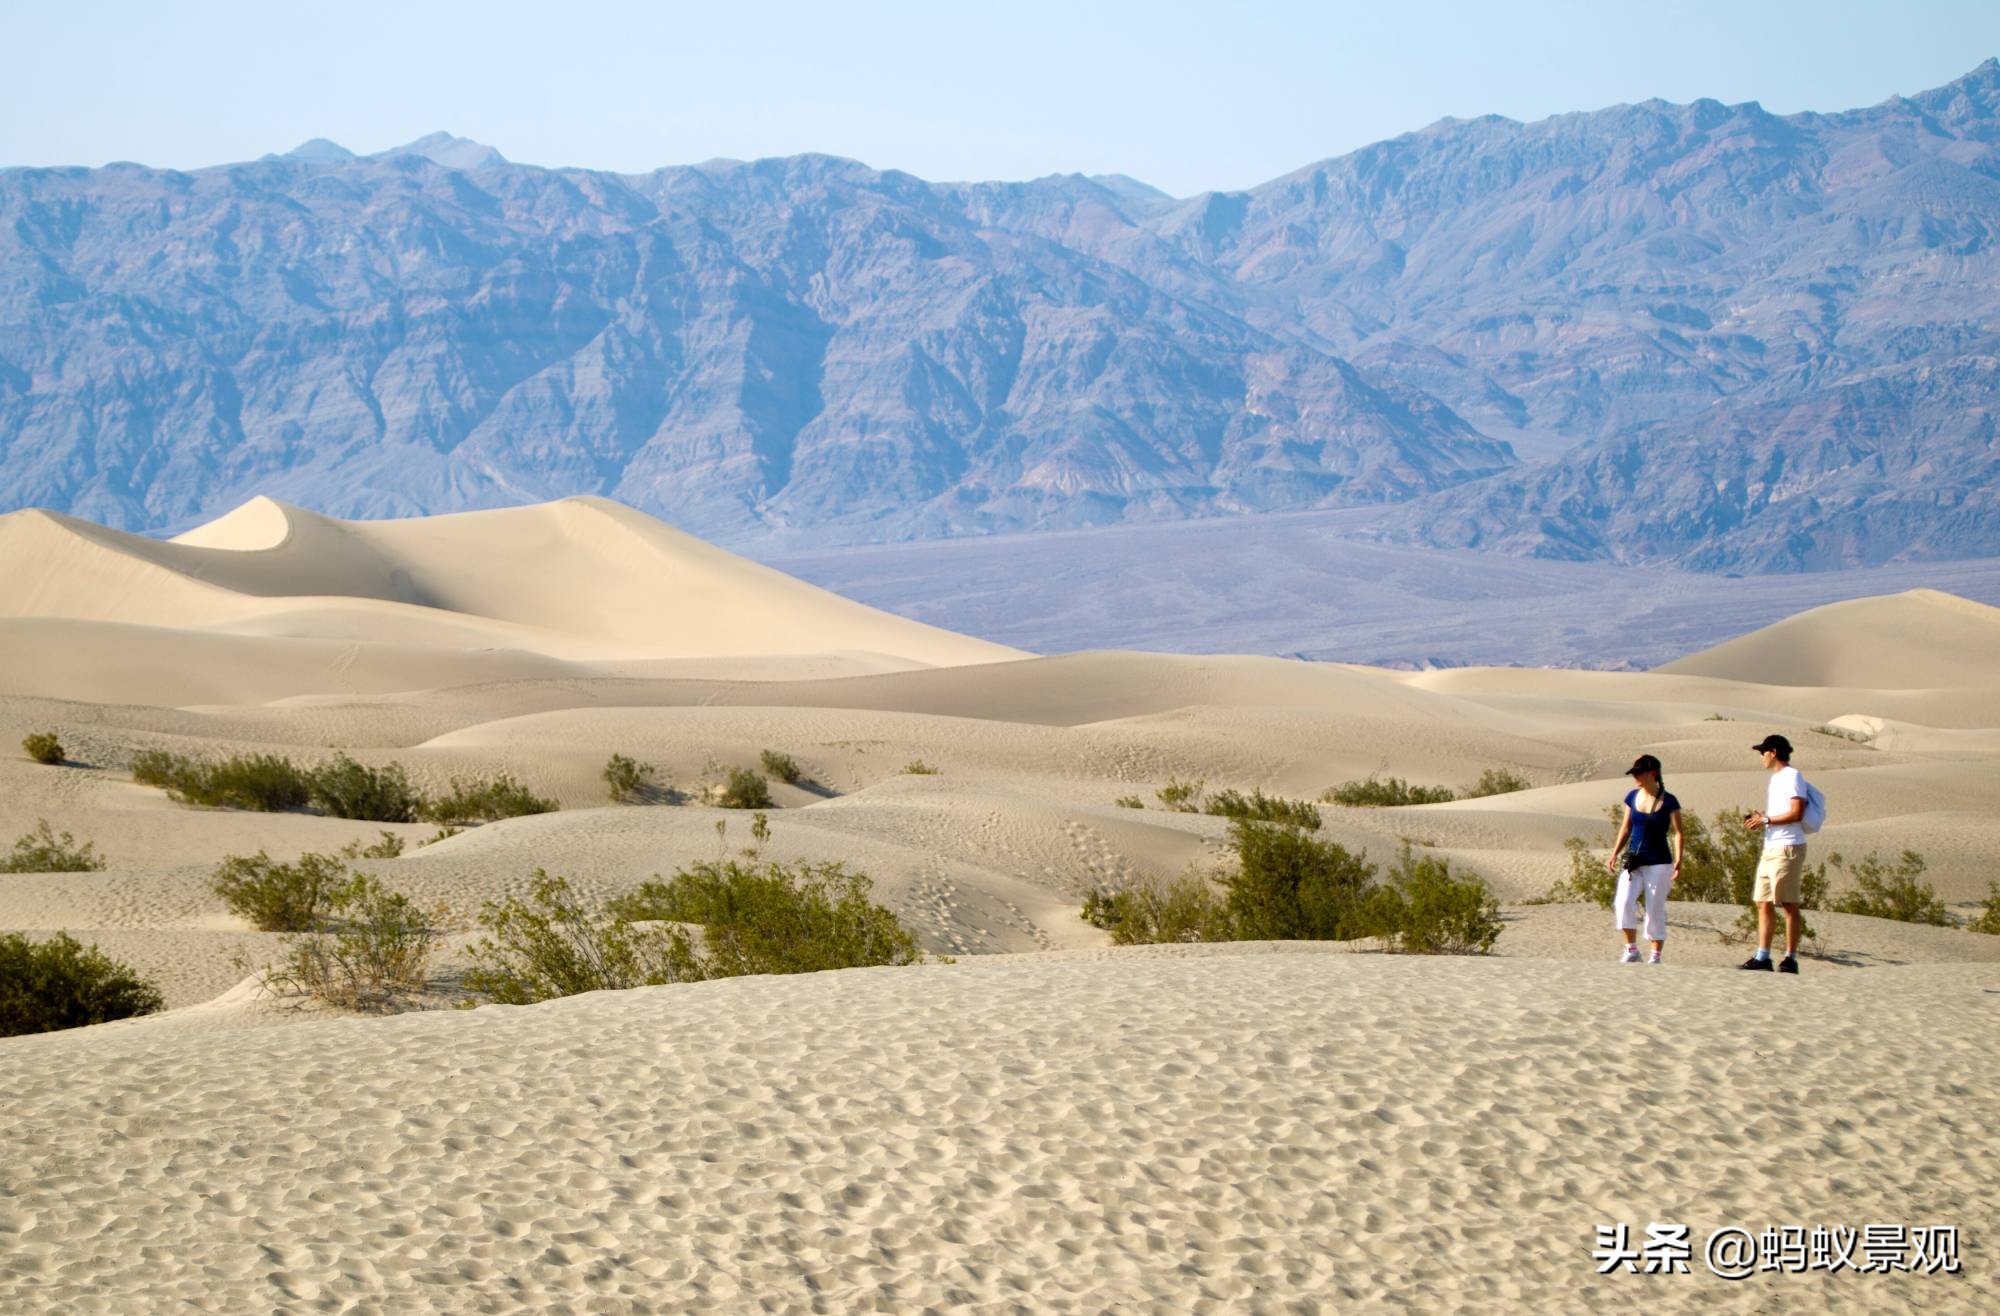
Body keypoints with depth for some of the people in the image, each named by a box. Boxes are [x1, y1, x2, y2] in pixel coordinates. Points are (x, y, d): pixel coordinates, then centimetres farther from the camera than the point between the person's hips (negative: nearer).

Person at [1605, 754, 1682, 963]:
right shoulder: (1632, 797, 7)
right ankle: (1631, 949, -5)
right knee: (1624, 902, -17)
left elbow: (1677, 833, -8)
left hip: (1658, 863, -3)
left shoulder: (1668, 802, -7)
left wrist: (1678, 861, -20)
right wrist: (1615, 853, 7)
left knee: (1655, 910, 0)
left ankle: (1656, 956, 11)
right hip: (1633, 861, 3)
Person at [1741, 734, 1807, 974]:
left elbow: (1796, 813, -18)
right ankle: (1762, 957, 8)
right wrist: (1760, 818, 10)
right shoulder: (1774, 779, 21)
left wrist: (1766, 820, -13)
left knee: (1789, 905, -7)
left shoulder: (1792, 776, -9)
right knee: (1763, 903, 7)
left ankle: (1791, 958, -5)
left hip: (1787, 848, -10)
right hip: (1770, 847, 10)